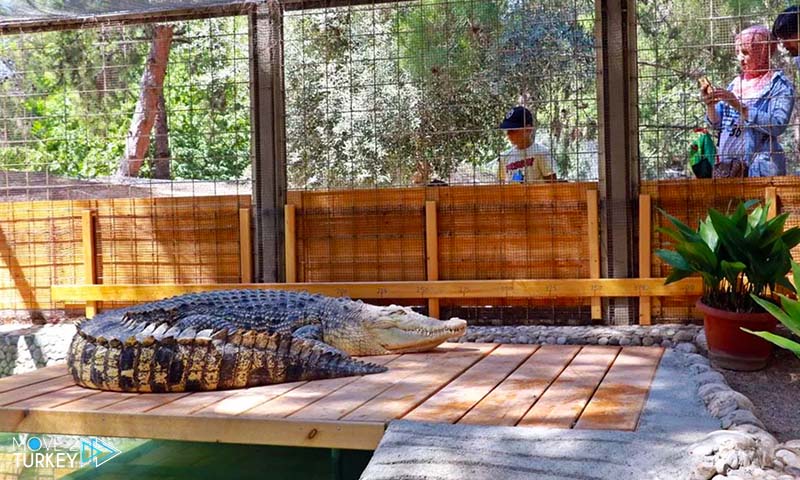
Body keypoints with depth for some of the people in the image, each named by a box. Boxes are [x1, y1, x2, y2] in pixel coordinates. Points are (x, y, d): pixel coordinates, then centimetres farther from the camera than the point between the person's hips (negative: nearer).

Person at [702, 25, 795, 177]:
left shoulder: (780, 83, -1)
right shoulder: (736, 83, 14)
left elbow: (778, 125, -16)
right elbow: (718, 123, 13)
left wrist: (739, 106, -21)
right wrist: (710, 105, -7)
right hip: (726, 163, 5)